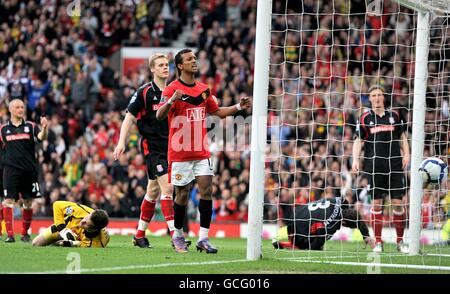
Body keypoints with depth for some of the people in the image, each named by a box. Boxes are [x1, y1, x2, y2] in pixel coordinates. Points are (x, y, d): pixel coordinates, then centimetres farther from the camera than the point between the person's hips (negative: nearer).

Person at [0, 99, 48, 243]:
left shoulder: (31, 126, 5)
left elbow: (42, 137, -12)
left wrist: (44, 128, -31)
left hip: (29, 170, 0)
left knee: (28, 202, 5)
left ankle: (25, 233, 17)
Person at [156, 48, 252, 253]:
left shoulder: (204, 90, 11)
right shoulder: (172, 89, -7)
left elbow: (218, 112, 23)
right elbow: (159, 116, -17)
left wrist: (239, 107, 9)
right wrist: (171, 101, -36)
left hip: (201, 152, 5)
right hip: (180, 152, -5)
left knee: (206, 189, -6)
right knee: (182, 194, 1)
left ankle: (203, 238, -6)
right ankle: (178, 236, 19)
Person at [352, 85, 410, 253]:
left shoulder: (394, 116, 9)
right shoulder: (365, 118, 5)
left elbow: (403, 137, 15)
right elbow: (358, 140, 4)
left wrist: (406, 154, 2)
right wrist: (355, 160, -8)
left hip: (394, 164, 1)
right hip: (374, 166, -1)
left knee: (398, 203, -3)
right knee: (376, 203, 0)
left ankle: (400, 241, 8)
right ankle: (378, 242, 7)